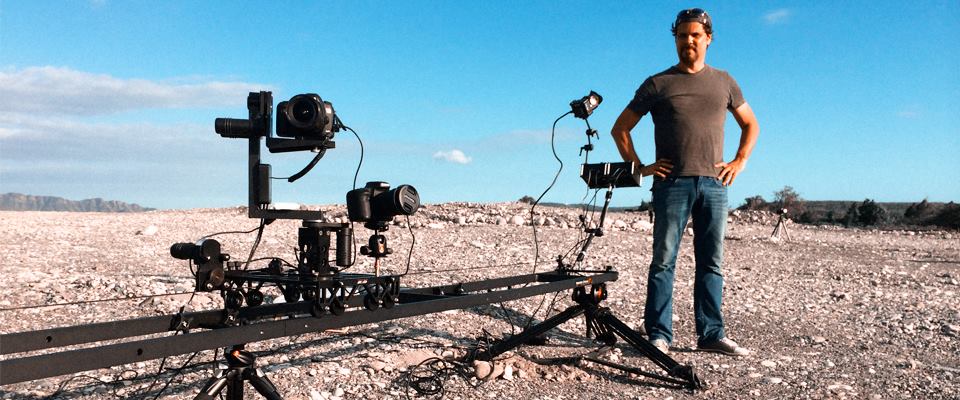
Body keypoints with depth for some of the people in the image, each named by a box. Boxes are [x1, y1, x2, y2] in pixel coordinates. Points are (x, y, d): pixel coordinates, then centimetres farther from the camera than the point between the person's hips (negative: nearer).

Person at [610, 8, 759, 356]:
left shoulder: (723, 82, 16)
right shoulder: (658, 84, 7)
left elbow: (750, 124, 25)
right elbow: (620, 128, 9)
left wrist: (739, 162, 10)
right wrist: (638, 167, -2)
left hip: (713, 184, 3)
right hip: (672, 183, -3)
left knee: (711, 262, 4)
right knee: (663, 261, -3)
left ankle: (712, 335, 10)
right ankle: (658, 335, 1)